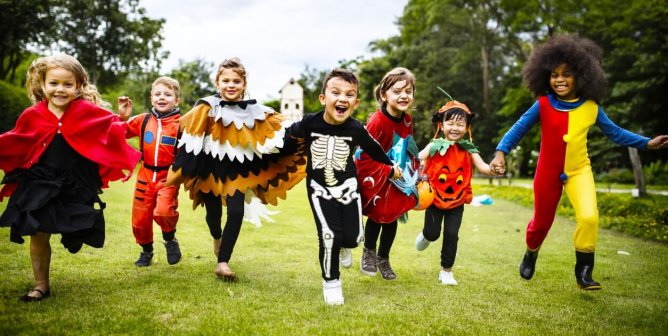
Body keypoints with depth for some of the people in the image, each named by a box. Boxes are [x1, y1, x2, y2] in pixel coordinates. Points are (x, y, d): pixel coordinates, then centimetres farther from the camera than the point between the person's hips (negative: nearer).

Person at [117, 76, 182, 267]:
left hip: (168, 176, -4)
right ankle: (146, 250, 37)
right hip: (145, 175, 4)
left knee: (163, 211, -26)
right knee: (140, 218, 11)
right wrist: (123, 117, -1)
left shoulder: (180, 124, -8)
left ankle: (170, 239, 7)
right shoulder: (143, 120, 3)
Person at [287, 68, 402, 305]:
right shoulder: (309, 123, -18)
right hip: (319, 187, -1)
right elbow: (287, 134, 3)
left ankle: (341, 244, 36)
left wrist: (391, 167, 19)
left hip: (347, 186, 2)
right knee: (329, 235, -14)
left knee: (352, 237, -4)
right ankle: (330, 281, 10)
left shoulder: (356, 129, -13)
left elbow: (374, 149, 6)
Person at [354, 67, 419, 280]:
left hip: (399, 179, 6)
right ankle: (369, 253, 27)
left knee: (392, 218, 12)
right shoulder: (377, 121, -25)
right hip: (376, 178, -6)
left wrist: (412, 168, 8)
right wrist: (388, 170, -21)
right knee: (376, 216, 3)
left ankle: (383, 259, 30)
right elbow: (364, 155, -23)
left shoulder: (407, 120, -3)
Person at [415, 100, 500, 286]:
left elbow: (482, 166, -13)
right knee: (433, 233, 3)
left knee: (451, 235, 1)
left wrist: (493, 169, -35)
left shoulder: (469, 149, -3)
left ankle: (446, 271, 18)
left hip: (457, 201, 1)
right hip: (434, 198, -1)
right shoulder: (435, 145, -8)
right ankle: (425, 235, 43)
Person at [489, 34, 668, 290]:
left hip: (579, 170, 1)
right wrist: (501, 152, -23)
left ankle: (583, 271, -2)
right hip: (548, 172, -1)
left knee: (589, 217, -21)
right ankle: (531, 254, 47)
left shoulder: (591, 107, -7)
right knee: (541, 222, 14)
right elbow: (519, 128, -10)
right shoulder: (543, 105, -13)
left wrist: (646, 143, -1)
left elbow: (614, 132, 4)